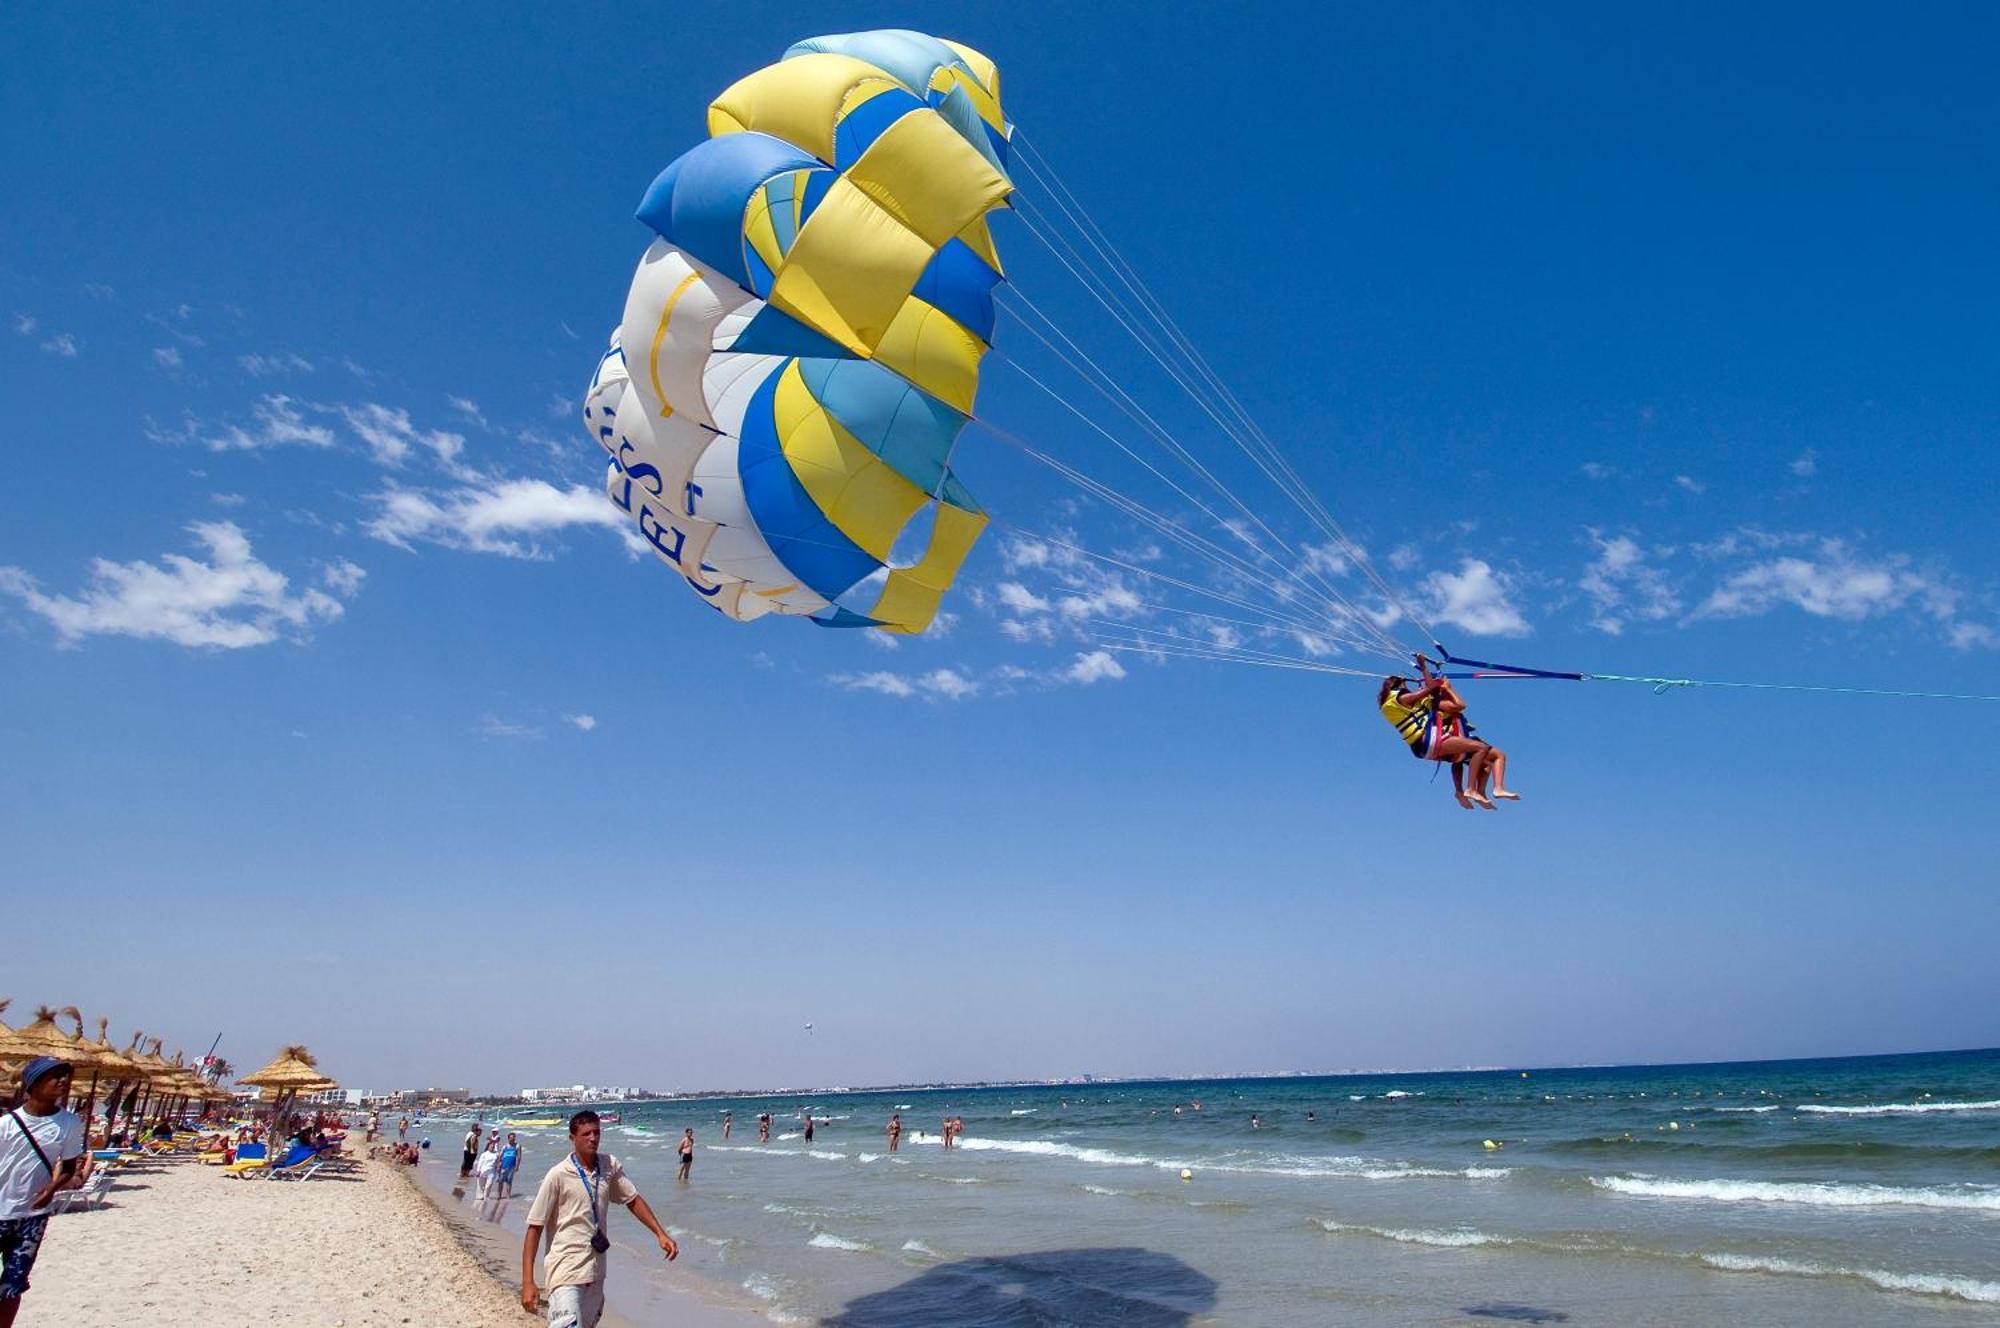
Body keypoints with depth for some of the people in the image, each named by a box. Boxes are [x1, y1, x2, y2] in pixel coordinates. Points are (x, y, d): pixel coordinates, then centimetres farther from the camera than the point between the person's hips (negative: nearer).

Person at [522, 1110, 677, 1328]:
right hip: (566, 1271, -6)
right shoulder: (558, 1175, -11)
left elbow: (633, 1200, 14)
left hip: (596, 1269, 6)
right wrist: (527, 1282, -14)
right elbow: (534, 1228, -9)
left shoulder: (610, 1166, 2)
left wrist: (661, 1234, 6)